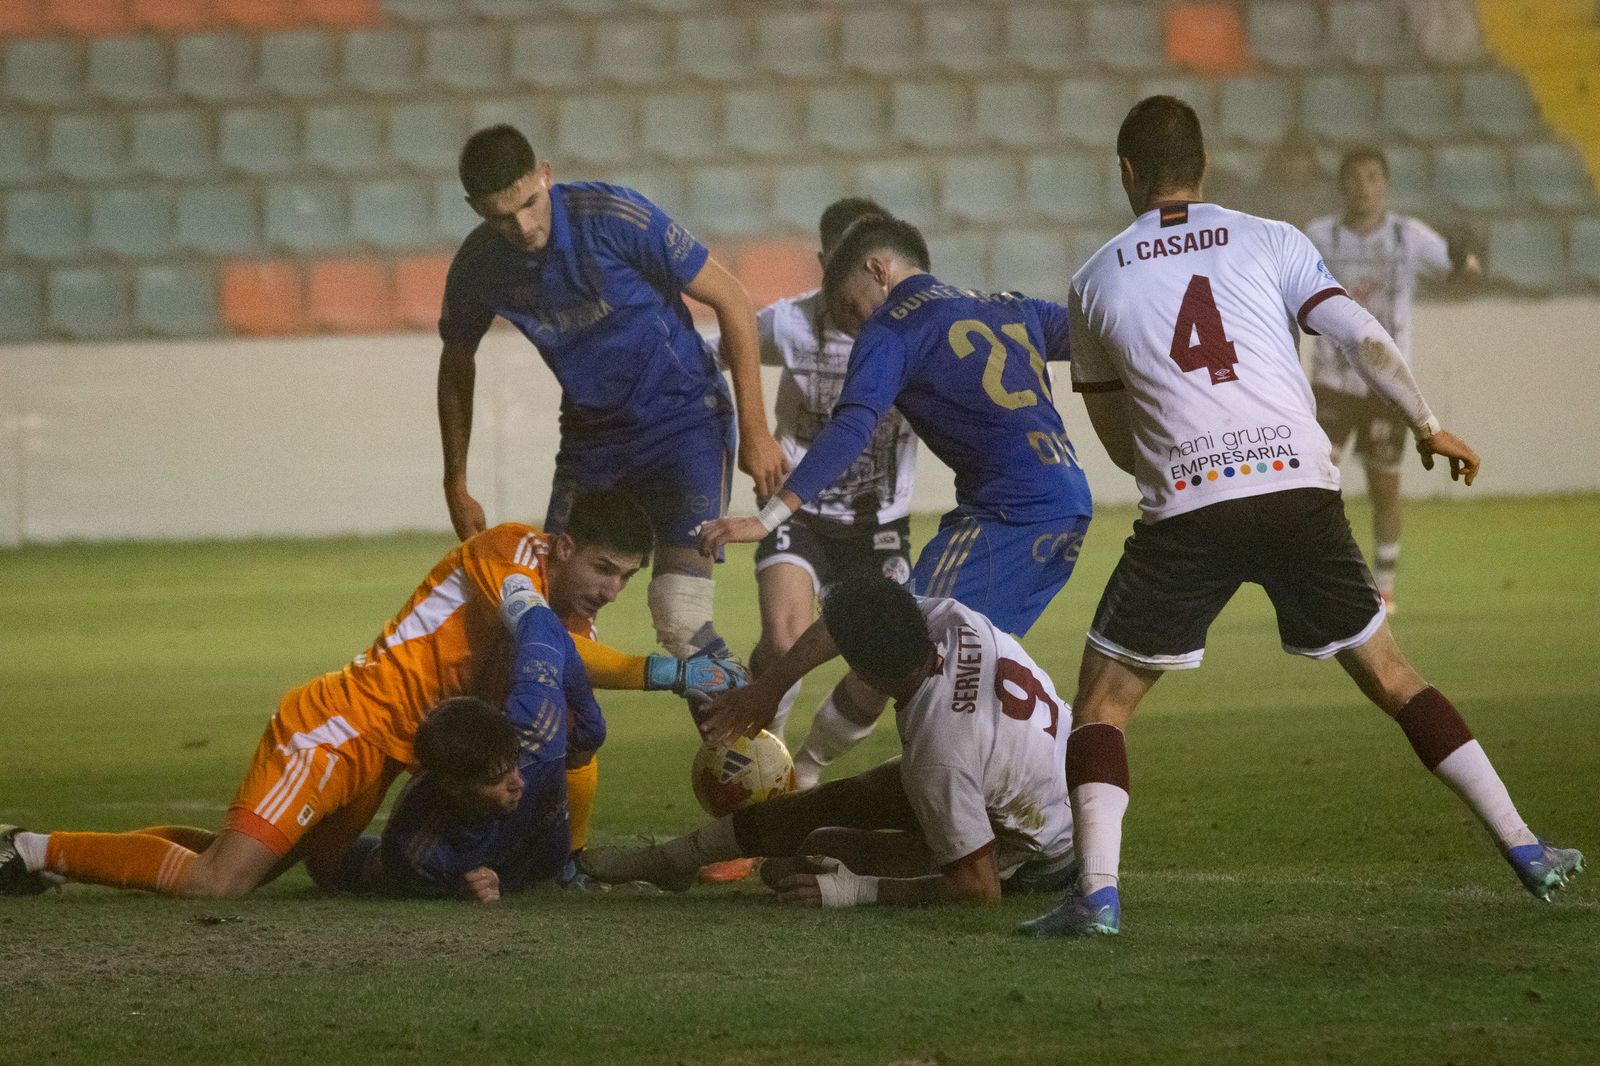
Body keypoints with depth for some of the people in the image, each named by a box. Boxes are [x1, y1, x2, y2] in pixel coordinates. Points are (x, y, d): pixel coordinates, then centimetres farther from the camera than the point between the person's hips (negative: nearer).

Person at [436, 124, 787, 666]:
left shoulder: (613, 216, -23)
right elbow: (456, 365, 12)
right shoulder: (478, 266, -10)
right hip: (590, 433, 4)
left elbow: (731, 300, -14)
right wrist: (456, 487, 13)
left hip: (682, 414, -4)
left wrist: (755, 432, -14)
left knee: (682, 628, -18)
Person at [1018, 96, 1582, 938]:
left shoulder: (1096, 281, 12)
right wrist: (1428, 426, 16)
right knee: (1391, 678, 17)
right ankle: (1525, 851, 15)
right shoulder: (1268, 243, 11)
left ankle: (1097, 893, -9)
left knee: (1101, 704, 10)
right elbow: (1364, 340, 2)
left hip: (1185, 507, -2)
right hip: (1299, 488, 2)